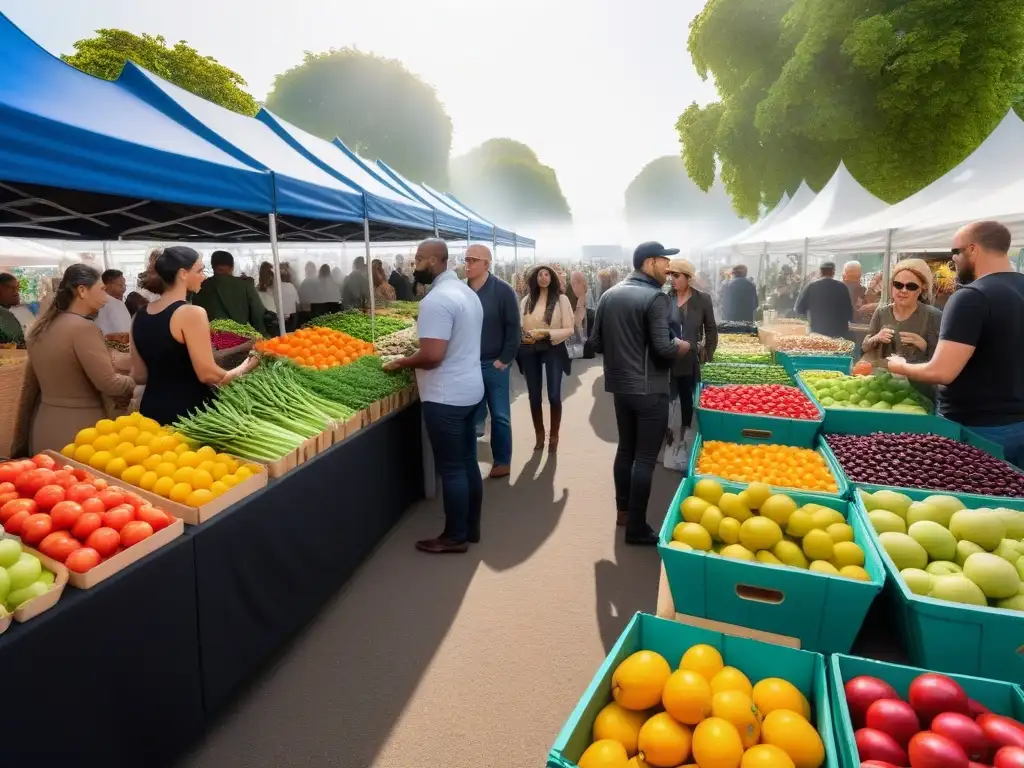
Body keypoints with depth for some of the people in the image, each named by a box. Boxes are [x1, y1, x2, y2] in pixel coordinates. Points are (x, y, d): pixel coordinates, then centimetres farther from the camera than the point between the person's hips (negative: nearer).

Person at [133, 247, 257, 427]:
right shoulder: (192, 313, -16)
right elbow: (208, 374, -18)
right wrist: (243, 369, -2)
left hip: (152, 408, 7)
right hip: (188, 410, -7)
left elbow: (139, 375, 11)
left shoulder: (139, 316, 6)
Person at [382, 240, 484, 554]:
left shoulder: (436, 299, -20)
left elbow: (432, 356, -27)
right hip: (470, 389, 10)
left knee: (451, 468, 2)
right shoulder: (467, 292, 11)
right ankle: (471, 527, 28)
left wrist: (400, 363, -9)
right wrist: (415, 355, 19)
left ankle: (455, 537, 16)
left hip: (445, 397, -10)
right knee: (468, 462, 16)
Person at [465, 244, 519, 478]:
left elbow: (513, 328, -7)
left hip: (494, 364, -3)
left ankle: (502, 461, 20)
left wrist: (504, 359, -11)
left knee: (500, 416, 7)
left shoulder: (503, 290, -6)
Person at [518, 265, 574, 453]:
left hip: (553, 349, -3)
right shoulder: (526, 300, 5)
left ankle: (554, 436, 16)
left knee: (554, 396, -4)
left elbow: (569, 329, -6)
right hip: (530, 351, 3)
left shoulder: (561, 299, -3)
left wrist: (545, 333, -17)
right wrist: (523, 336, -11)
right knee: (534, 396, 9)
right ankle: (539, 436, 25)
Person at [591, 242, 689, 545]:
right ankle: (637, 528, 8)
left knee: (625, 448, 20)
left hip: (619, 385, 7)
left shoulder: (609, 295, 5)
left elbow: (596, 342, 7)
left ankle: (623, 510, 33)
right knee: (645, 458, 1)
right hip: (649, 389, -7)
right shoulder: (656, 298, -15)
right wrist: (682, 347, -2)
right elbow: (664, 349, -22)